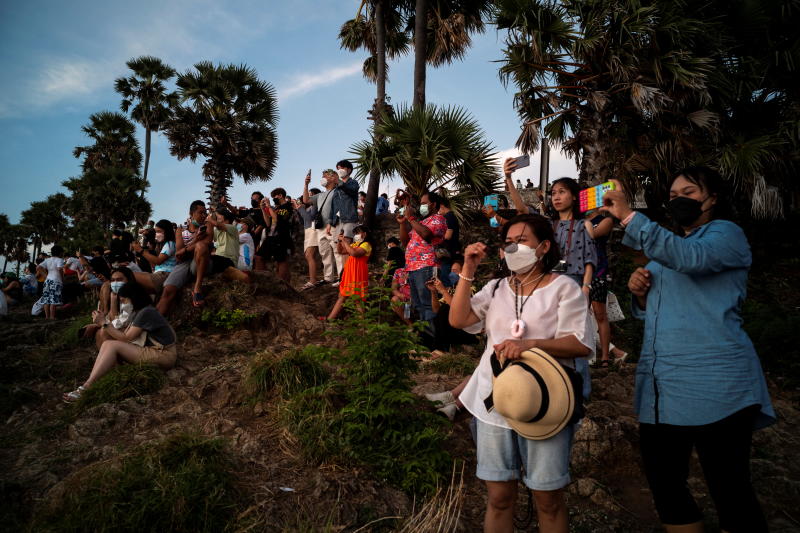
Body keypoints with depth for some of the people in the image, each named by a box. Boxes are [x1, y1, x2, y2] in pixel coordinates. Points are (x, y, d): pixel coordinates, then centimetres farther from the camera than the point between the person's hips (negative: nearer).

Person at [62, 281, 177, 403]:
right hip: (151, 351, 10)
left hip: (164, 356, -10)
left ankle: (85, 388, -17)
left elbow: (126, 338, -14)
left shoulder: (146, 312, -14)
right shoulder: (139, 312, 17)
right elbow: (124, 335, 9)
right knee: (107, 344, -4)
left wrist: (104, 324, -9)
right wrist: (103, 321, 0)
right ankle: (88, 385, -15)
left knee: (113, 346, -17)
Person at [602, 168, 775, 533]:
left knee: (730, 493, 2)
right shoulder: (667, 247, 20)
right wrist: (640, 292, 2)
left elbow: (690, 257, -26)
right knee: (663, 484, 12)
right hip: (659, 382, 7)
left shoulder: (726, 234, -1)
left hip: (714, 384, -7)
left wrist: (628, 216, -28)